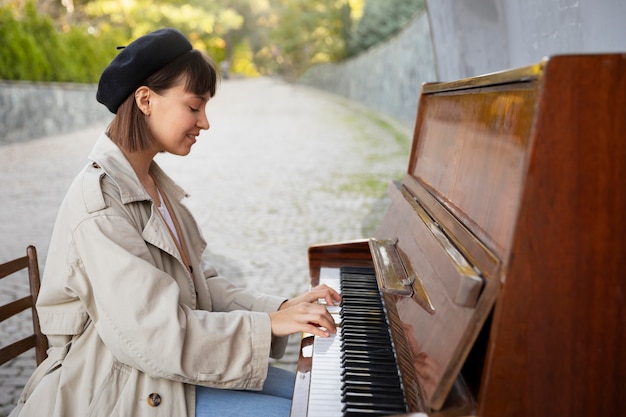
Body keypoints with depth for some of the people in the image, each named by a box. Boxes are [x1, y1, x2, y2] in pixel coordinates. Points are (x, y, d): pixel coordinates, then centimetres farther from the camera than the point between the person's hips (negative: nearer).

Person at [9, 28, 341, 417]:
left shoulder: (154, 184, 7)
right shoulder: (101, 203, -23)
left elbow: (199, 285, 8)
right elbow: (155, 335, -27)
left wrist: (280, 308, -4)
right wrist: (269, 325, -21)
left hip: (162, 369, 9)